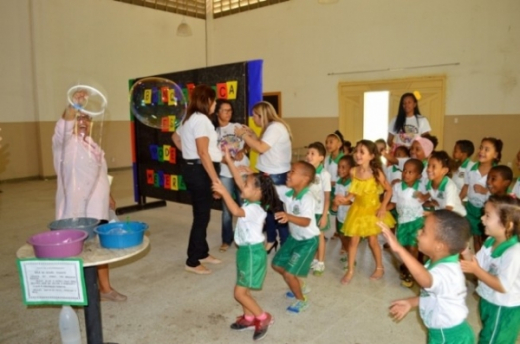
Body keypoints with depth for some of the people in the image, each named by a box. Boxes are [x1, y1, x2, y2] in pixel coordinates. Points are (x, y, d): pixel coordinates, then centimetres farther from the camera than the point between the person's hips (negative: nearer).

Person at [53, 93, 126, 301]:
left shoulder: (91, 144, 17)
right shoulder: (67, 142, -6)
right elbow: (63, 127, -30)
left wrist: (108, 197, 24)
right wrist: (72, 106, -46)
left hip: (97, 207, 8)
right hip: (78, 208, -8)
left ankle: (105, 288, 27)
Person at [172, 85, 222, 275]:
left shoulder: (189, 118, 15)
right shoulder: (201, 119, -16)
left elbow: (175, 137, 32)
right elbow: (203, 153, -24)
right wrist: (216, 179, -25)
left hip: (192, 168, 10)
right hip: (200, 171, -10)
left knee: (202, 214, 17)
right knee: (201, 216, -3)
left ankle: (203, 253, 29)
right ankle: (192, 262, 7)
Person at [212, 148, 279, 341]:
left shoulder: (254, 209, -25)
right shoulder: (252, 202, 1)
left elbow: (236, 211, -44)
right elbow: (238, 180, 2)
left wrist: (224, 192, -41)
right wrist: (229, 160, 1)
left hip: (252, 252, -10)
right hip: (246, 250, 10)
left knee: (240, 293, -2)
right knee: (243, 289, 20)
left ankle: (263, 318, 13)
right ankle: (249, 318, 36)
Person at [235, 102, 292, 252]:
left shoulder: (275, 127, -18)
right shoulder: (272, 127, 14)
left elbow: (261, 148, -26)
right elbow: (263, 145, 15)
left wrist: (243, 135, -16)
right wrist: (251, 134, 9)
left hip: (276, 175, -10)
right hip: (270, 174, 10)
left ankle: (286, 244, 10)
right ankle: (271, 240, 29)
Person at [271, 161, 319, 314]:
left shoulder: (307, 199, -31)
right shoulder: (286, 191, -9)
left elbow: (306, 221, -44)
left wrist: (289, 217, -62)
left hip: (308, 240, -8)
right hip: (294, 237, 8)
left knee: (289, 274, -8)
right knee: (277, 265, 18)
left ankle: (301, 300, 20)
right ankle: (301, 287, 41)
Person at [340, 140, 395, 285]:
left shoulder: (376, 172, -18)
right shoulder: (353, 171, -10)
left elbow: (388, 190, -7)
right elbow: (354, 191, 2)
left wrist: (383, 207, -13)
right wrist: (345, 199, -14)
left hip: (372, 209, -3)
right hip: (357, 209, 3)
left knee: (372, 240, 8)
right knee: (353, 240, 6)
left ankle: (379, 268, 31)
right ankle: (350, 271, 19)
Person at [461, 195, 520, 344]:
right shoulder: (490, 242, -4)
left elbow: (503, 286, -29)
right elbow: (477, 264, -4)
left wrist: (476, 270, -31)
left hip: (504, 309, -8)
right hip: (488, 300, 8)